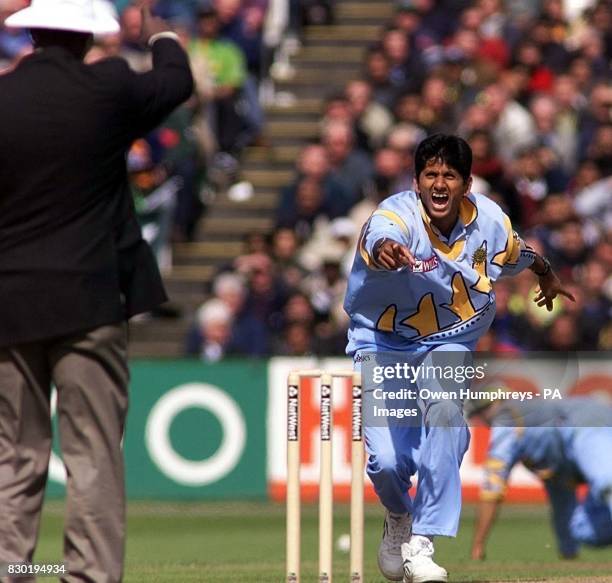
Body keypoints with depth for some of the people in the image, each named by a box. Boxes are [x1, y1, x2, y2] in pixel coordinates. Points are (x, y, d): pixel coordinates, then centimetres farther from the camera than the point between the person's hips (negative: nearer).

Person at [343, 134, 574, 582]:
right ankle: (399, 517, 22)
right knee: (388, 459, -16)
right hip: (384, 343, -2)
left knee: (445, 411, -30)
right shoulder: (397, 215, -25)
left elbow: (517, 252, 14)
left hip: (448, 345, 2)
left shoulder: (489, 221, -11)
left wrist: (547, 275, 35)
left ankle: (420, 542, -22)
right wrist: (386, 250, -77)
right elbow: (380, 238, -52)